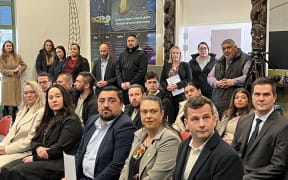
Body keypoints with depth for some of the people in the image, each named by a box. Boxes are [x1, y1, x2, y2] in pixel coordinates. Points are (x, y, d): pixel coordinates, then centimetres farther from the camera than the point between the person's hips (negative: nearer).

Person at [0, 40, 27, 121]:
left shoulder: (17, 56, 6)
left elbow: (24, 65, 17)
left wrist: (20, 70, -3)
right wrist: (13, 71, -10)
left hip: (16, 81, 2)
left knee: (16, 103, 3)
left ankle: (14, 120, 14)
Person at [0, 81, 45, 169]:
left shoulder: (41, 112, -10)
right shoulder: (23, 110, 19)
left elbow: (31, 140, -14)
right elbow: (12, 132, 14)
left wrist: (7, 149, -14)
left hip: (25, 152, -8)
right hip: (13, 149, 8)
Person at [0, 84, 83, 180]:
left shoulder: (72, 121, -6)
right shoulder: (48, 119, 21)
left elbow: (61, 147, -14)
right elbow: (35, 140, 18)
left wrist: (35, 157, -10)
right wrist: (38, 148, -7)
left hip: (59, 162, -8)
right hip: (42, 157, 8)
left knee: (17, 171, -25)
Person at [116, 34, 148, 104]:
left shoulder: (141, 54, 0)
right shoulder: (122, 54, 15)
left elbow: (142, 71, -8)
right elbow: (118, 70, 11)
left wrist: (131, 83, -12)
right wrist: (121, 83, -3)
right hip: (123, 87, 4)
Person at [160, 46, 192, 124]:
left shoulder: (185, 65, 5)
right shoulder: (166, 66, 15)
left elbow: (189, 79, -3)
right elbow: (162, 80, 12)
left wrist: (177, 85, -15)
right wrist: (166, 87, -8)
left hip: (181, 94, -3)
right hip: (169, 95, 3)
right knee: (171, 118, 0)